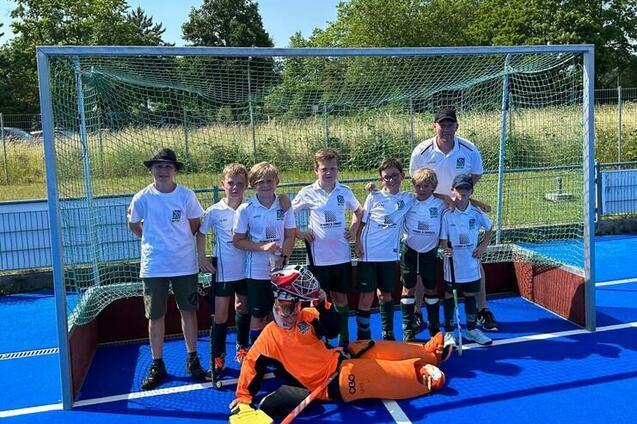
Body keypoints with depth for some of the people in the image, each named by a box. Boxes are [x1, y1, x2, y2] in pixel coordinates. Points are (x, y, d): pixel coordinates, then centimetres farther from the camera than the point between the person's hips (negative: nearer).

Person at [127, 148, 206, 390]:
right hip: (153, 267, 0)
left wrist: (178, 239, 2)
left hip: (184, 264, 0)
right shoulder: (142, 198, -4)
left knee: (188, 311, 9)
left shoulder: (186, 195, -4)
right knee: (155, 316, 7)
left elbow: (195, 225, 7)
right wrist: (155, 240, 6)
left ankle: (192, 360, 24)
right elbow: (134, 225, 11)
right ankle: (157, 365, 21)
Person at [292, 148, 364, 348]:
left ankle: (344, 340, 26)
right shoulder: (308, 193, -4)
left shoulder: (344, 191, 3)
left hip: (342, 254, 2)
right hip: (319, 256, -2)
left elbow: (358, 211, 20)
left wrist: (353, 229, 7)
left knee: (341, 297, 12)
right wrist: (299, 234, -4)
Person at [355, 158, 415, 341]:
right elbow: (362, 222, 2)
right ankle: (363, 336, 12)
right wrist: (357, 243, -7)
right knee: (367, 295, 1)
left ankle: (388, 334, 28)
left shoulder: (409, 199, 4)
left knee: (386, 294, 15)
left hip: (390, 255, 2)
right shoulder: (373, 197, -1)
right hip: (368, 254, -2)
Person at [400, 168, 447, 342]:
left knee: (431, 290, 11)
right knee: (408, 289, 7)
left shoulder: (440, 204, -7)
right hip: (409, 252, 0)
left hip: (429, 253, 0)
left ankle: (435, 328, 25)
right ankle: (408, 330, 17)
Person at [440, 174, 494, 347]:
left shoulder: (477, 213, -3)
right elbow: (443, 239, -9)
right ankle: (448, 333, 17)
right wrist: (446, 249, -27)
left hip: (472, 264, 3)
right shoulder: (447, 214, -11)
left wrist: (483, 246, 4)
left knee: (470, 296, 14)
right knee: (449, 296, 6)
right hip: (453, 264, -3)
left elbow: (489, 229, 15)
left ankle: (472, 329, 29)